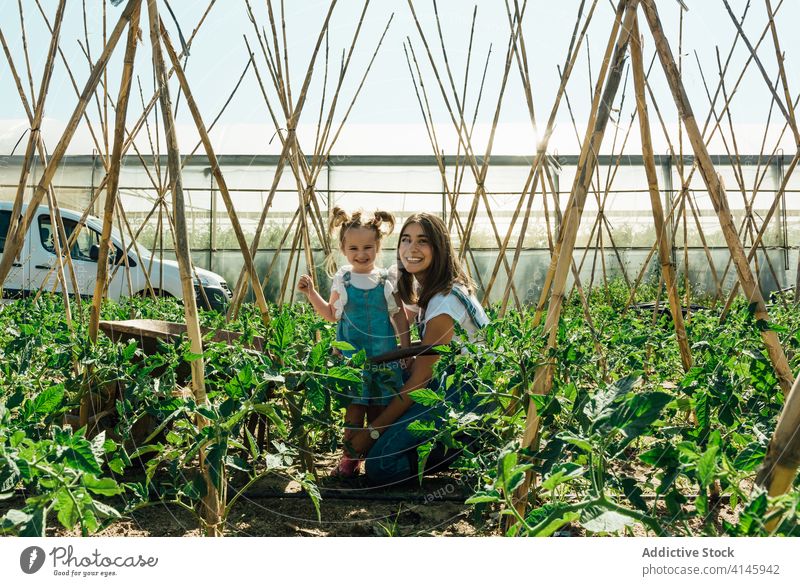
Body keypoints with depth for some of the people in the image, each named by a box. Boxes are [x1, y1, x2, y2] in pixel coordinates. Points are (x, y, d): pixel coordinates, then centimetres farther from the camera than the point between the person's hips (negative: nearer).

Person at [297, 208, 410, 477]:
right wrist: (311, 293, 1)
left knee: (380, 411, 5)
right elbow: (332, 314, 12)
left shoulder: (387, 280, 1)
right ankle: (350, 457, 11)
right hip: (350, 356, 0)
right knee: (353, 409, -1)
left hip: (383, 355, 0)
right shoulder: (342, 280, 3)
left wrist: (407, 351, 2)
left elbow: (400, 317, 6)